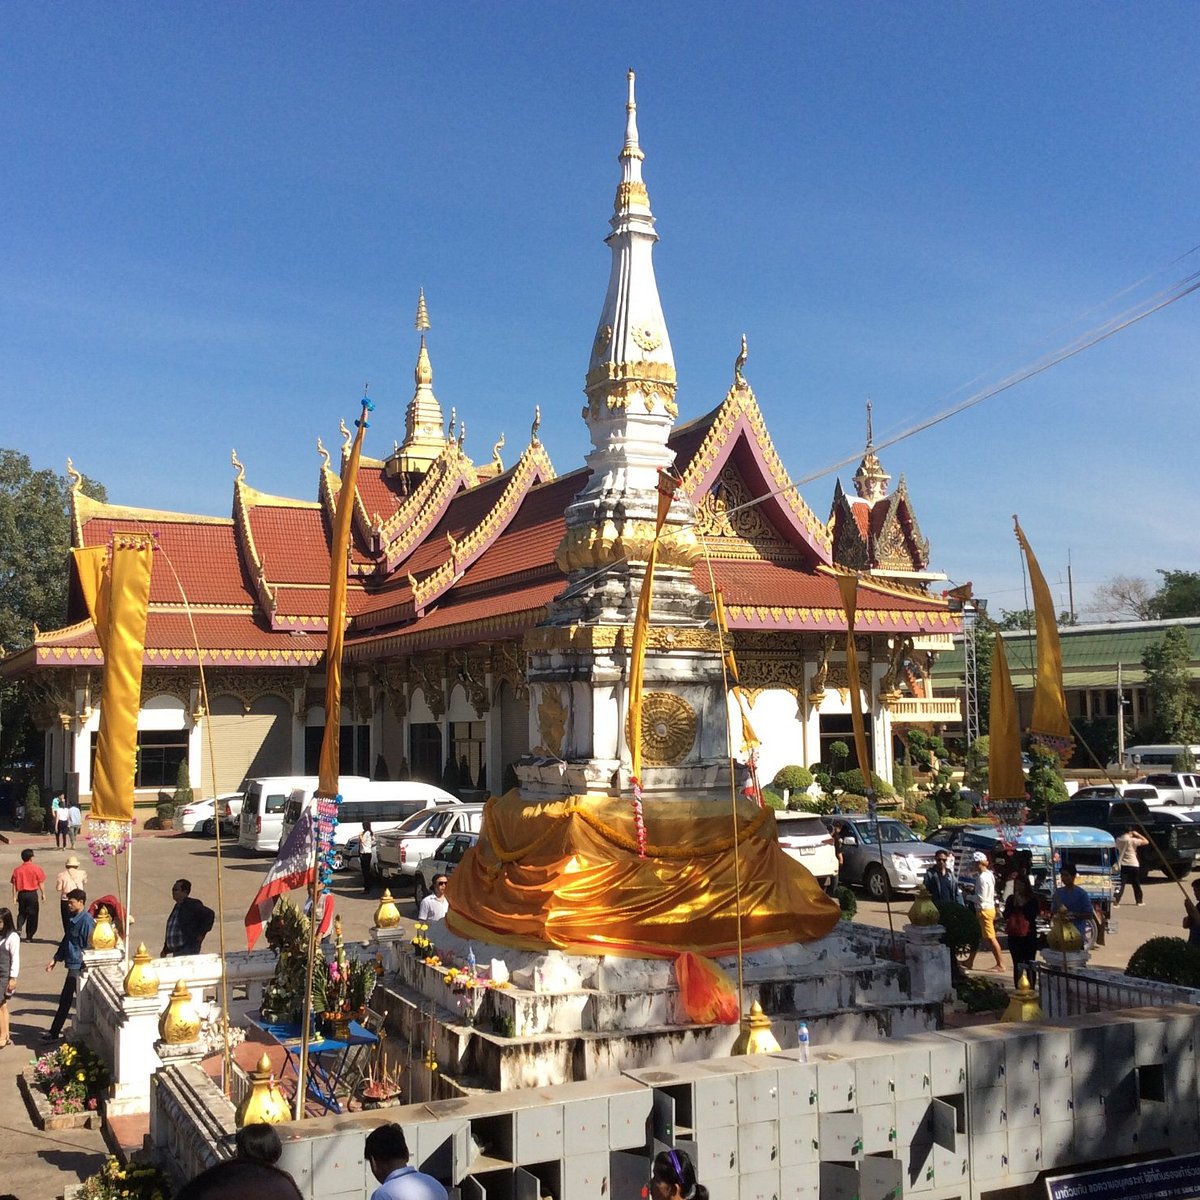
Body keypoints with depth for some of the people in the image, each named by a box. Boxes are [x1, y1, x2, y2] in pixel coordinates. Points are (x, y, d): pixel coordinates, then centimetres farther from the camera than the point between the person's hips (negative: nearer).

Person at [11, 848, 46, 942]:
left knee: (22, 913, 21)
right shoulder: (36, 868, -7)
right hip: (33, 894, -3)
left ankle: (19, 928, -3)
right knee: (32, 915, 7)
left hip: (21, 894, 3)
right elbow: (41, 883, -5)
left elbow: (14, 885, 1)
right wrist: (43, 894, 5)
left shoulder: (17, 870, 1)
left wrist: (14, 896, 8)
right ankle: (29, 936, 9)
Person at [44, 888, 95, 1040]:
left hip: (78, 966, -9)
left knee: (65, 1000, -1)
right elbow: (66, 941, 20)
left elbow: (89, 947, -18)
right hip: (73, 964, 9)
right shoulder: (74, 918, 10)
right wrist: (55, 959, 19)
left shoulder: (86, 920, -18)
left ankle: (54, 1033, 7)